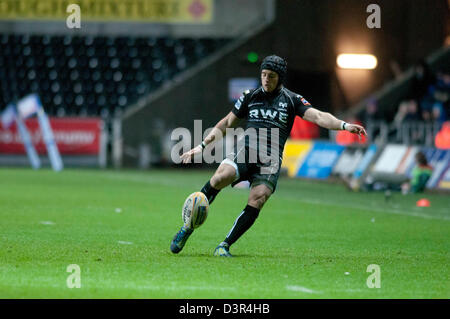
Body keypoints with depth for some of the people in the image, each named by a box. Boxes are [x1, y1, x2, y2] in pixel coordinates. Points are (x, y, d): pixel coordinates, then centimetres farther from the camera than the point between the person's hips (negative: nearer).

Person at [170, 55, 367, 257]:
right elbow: (226, 124, 24)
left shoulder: (292, 100, 11)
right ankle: (188, 227, -18)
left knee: (256, 202, -22)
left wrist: (344, 125, -17)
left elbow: (318, 117, 0)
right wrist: (202, 146, 18)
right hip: (245, 150, 0)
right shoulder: (250, 97, 17)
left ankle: (225, 246, -13)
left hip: (270, 161, 0)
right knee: (221, 177, -29)